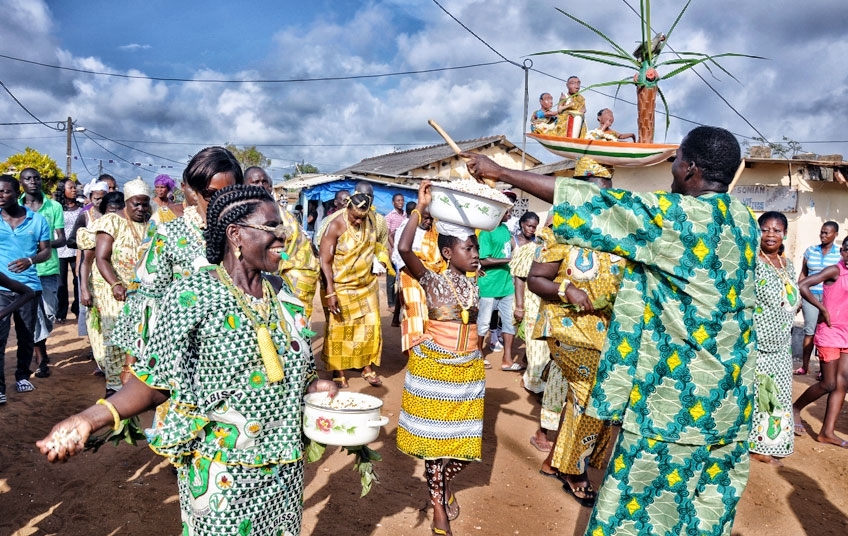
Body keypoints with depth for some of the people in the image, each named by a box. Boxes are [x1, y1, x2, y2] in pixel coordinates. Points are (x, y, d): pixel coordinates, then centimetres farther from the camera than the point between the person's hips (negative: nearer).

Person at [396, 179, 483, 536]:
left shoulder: (472, 282, 3)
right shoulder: (432, 281, -13)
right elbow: (404, 249, -28)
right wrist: (421, 208, -26)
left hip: (468, 367, 5)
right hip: (434, 366, -5)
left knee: (462, 436, 12)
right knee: (435, 434, 7)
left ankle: (442, 484, 40)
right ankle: (439, 507, 23)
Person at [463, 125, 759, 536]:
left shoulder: (673, 215, -17)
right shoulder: (744, 222, 5)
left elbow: (589, 202, -15)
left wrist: (500, 172, -6)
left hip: (678, 395, -7)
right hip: (727, 396, 8)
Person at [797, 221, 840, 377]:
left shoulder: (840, 253, 1)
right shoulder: (810, 250, 6)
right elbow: (803, 274, 9)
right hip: (810, 295, 1)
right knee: (809, 330, 4)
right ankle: (804, 366, 12)